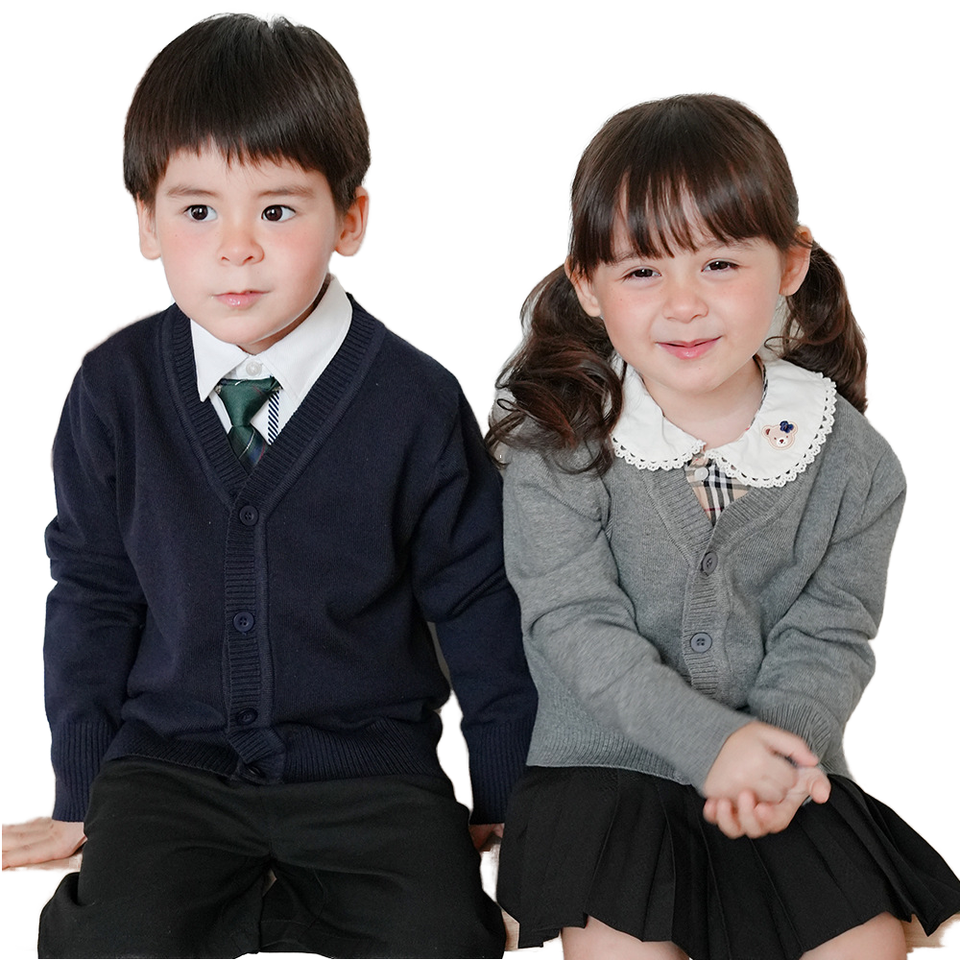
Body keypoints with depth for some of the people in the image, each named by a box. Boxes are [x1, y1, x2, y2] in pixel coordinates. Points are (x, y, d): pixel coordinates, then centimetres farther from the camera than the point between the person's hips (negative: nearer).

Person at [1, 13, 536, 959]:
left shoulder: (415, 404, -8)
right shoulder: (115, 391, -3)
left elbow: (478, 606, 1)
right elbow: (91, 597, 7)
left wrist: (510, 801, 6)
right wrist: (81, 797, 9)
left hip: (368, 766, 0)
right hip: (167, 763, 0)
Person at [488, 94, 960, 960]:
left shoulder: (851, 459, -4)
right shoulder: (558, 441, -10)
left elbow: (829, 635, -3)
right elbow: (574, 622, -14)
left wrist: (780, 744, -22)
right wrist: (711, 739, -24)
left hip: (788, 776, 2)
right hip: (607, 763, -2)